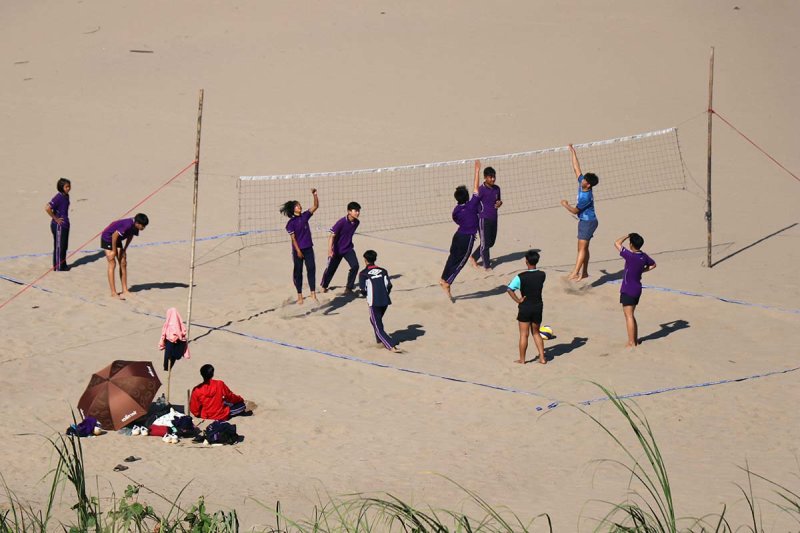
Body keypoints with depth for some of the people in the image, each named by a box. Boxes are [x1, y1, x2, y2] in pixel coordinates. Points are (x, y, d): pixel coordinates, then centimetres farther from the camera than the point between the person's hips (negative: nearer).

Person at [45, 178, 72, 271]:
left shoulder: (66, 196, 7)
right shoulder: (59, 197, -20)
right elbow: (47, 208, -30)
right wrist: (55, 218, -20)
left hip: (65, 224, 9)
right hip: (59, 225, -9)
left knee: (64, 246, 17)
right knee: (59, 246, 1)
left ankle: (63, 265, 29)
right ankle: (58, 266, 10)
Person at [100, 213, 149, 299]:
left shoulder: (135, 226, -10)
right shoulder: (128, 225, -35)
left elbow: (130, 237, 8)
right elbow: (114, 235, -31)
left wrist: (124, 250, 7)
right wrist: (113, 251, -20)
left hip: (117, 240, 8)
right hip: (107, 238, -8)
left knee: (123, 264, 4)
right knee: (112, 265, -10)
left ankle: (125, 291, 8)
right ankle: (113, 293, -8)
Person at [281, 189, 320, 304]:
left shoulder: (305, 216, 5)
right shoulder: (291, 223, -8)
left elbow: (316, 206, 2)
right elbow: (293, 238, -10)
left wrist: (314, 195, -12)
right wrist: (298, 251, -13)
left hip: (308, 248, 4)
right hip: (298, 250, -4)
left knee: (311, 269, -3)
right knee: (298, 272, 5)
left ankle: (313, 294, -3)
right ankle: (299, 295, 13)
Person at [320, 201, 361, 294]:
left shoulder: (356, 222, -7)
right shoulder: (341, 222, -26)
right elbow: (332, 236, -25)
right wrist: (330, 250, -36)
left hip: (348, 249, 4)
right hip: (337, 250, -4)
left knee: (355, 265, -18)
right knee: (331, 268, 12)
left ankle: (348, 288, -3)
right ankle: (324, 285, 41)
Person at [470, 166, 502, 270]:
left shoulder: (496, 189, 6)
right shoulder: (481, 189, -14)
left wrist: (500, 203, -3)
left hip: (493, 219, 7)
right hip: (484, 219, -7)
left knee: (491, 242, 14)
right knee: (485, 243, 0)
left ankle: (474, 257, 30)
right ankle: (486, 266, 9)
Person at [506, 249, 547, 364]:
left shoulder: (521, 277, -17)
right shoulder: (542, 275, -6)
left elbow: (510, 289, -23)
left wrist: (518, 300, -15)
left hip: (525, 307, -4)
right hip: (538, 307, 4)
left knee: (524, 334, 6)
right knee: (536, 333, 18)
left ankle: (522, 359, 13)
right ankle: (542, 358, 14)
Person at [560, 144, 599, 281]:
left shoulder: (586, 197, -27)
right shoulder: (582, 183, -4)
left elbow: (575, 211, -18)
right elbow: (576, 168, 5)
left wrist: (565, 205, -3)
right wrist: (573, 153, 7)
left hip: (588, 222, -10)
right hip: (584, 221, 10)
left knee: (582, 248, -14)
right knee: (583, 247, 14)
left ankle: (575, 273, -20)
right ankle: (584, 272, 21)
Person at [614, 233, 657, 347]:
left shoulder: (630, 256, -22)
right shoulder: (644, 256, 1)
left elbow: (617, 243, -16)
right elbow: (653, 265, 20)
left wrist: (627, 236, -4)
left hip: (628, 291, -8)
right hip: (637, 289, 8)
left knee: (629, 316, -3)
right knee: (631, 315, 19)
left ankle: (631, 343, -2)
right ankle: (635, 340, 23)